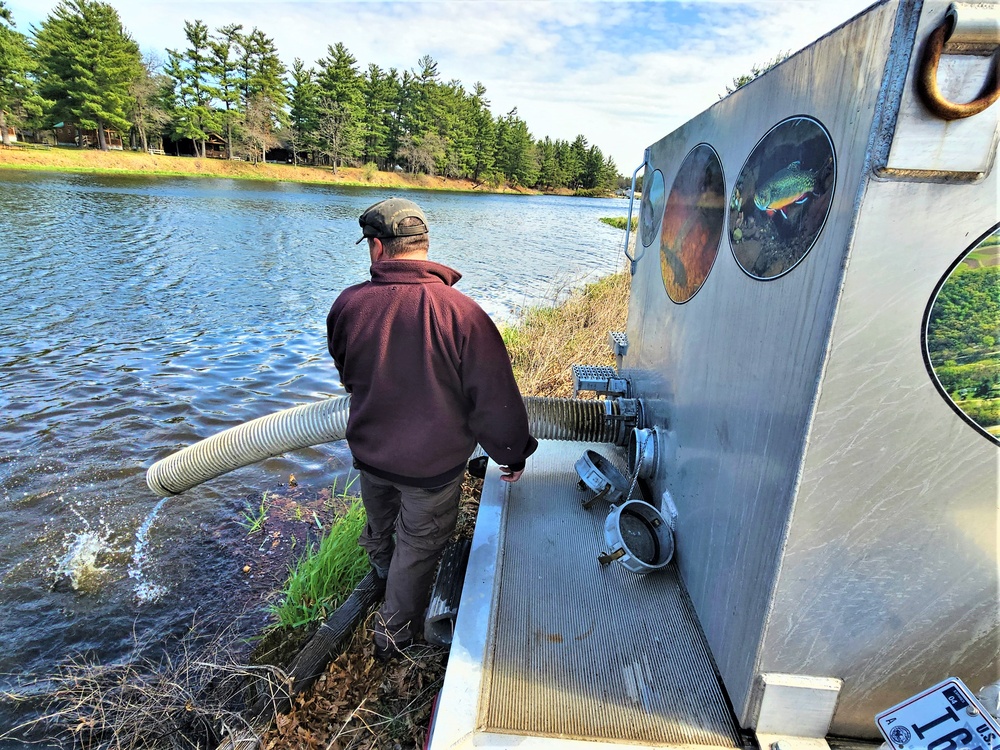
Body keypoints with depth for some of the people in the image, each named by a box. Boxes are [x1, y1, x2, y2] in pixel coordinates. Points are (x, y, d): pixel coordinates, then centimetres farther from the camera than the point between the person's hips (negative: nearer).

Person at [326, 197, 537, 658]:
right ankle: (395, 634, 42)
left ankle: (379, 565, 67)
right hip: (434, 464, -4)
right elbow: (496, 399, -21)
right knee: (418, 549, 20)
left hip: (368, 451, 4)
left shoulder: (348, 304, -15)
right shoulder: (462, 313, -26)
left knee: (380, 524, 34)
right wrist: (513, 453, -2)